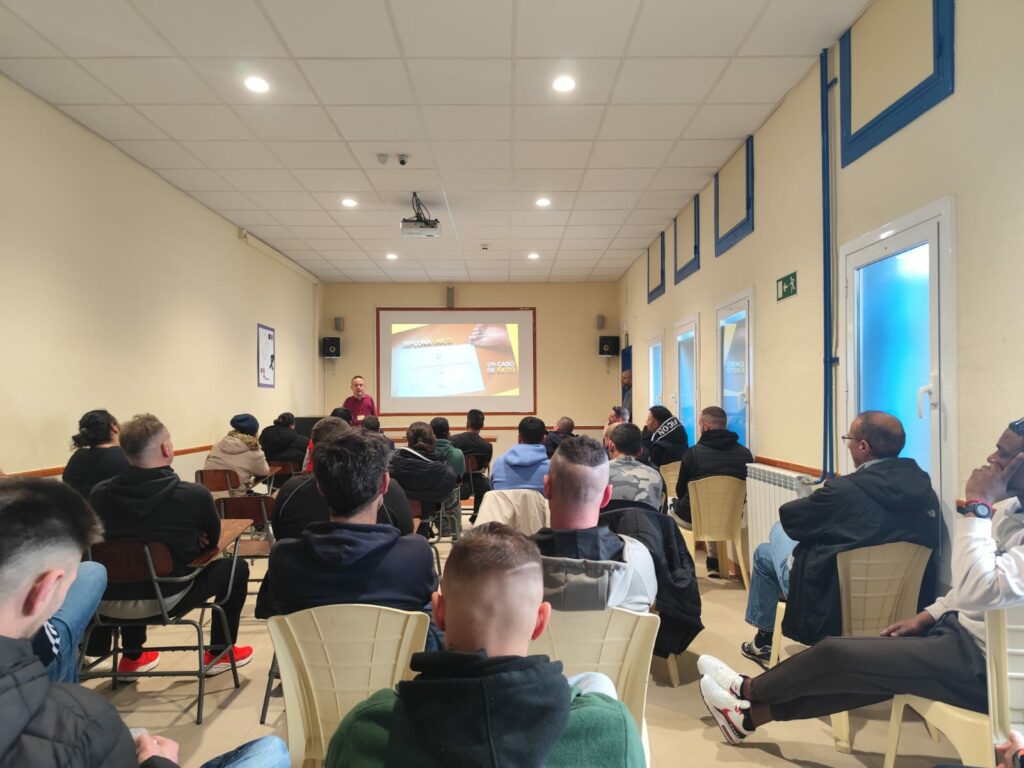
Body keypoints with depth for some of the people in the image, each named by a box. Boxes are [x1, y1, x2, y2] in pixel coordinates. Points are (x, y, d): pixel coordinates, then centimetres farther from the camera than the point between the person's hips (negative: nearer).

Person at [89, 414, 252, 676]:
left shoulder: (99, 493, -8)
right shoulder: (194, 494, -18)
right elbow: (212, 540, 2)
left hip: (107, 601, 5)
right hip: (164, 600, -4)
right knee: (236, 567, 18)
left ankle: (131, 658, 45)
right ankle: (220, 653, 26)